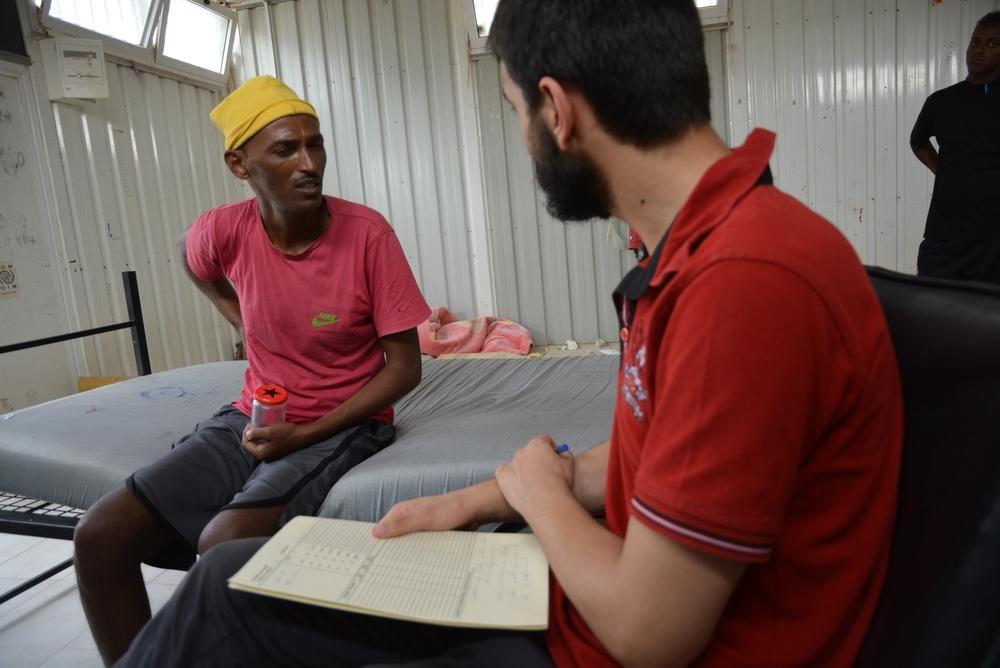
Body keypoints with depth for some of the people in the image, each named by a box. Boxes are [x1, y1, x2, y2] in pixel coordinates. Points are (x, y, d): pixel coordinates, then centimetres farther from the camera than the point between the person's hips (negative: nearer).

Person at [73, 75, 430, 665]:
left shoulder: (367, 233, -17)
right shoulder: (223, 231, -8)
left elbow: (405, 368, -12)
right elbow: (191, 257, 20)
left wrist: (304, 434, -18)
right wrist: (246, 327, 8)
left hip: (344, 425, -4)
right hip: (253, 417, 4)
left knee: (224, 545, -27)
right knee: (100, 536, -7)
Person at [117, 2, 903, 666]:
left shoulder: (748, 280, -31)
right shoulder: (708, 242, 2)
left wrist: (537, 490, -7)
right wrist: (477, 500, 7)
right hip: (614, 602, 8)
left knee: (232, 592, 0)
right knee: (232, 581, 9)